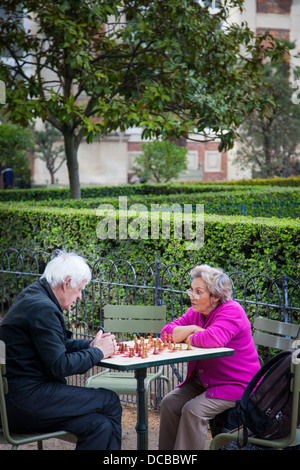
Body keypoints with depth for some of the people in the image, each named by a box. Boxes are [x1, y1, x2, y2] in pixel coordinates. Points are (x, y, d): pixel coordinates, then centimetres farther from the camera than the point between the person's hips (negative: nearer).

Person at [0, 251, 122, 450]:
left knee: (101, 426, 3)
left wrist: (90, 345, 12)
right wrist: (98, 352, -5)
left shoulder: (34, 296, 14)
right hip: (26, 401, -10)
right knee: (110, 402, -7)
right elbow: (59, 366, -18)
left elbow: (56, 344, 27)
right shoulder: (43, 309, -18)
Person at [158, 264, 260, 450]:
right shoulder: (196, 312, 7)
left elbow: (214, 339, -35)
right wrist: (192, 329, -16)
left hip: (236, 385, -8)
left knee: (193, 410, -25)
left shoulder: (231, 311, -18)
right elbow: (167, 333, 1)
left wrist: (188, 338, -15)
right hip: (202, 381, 8)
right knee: (170, 403, -8)